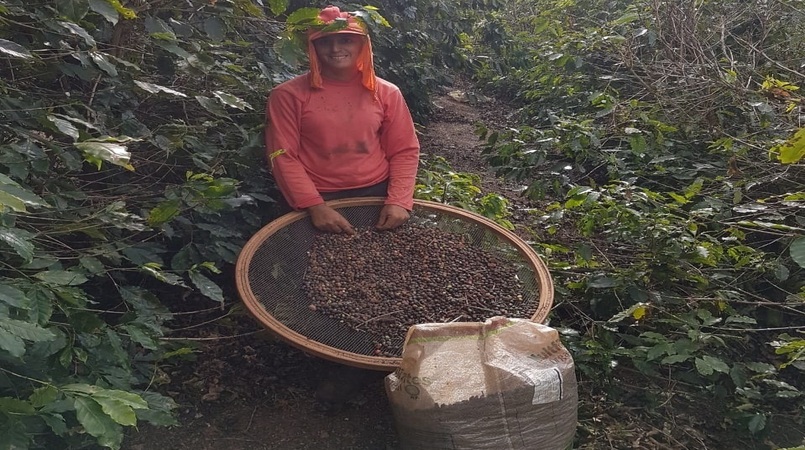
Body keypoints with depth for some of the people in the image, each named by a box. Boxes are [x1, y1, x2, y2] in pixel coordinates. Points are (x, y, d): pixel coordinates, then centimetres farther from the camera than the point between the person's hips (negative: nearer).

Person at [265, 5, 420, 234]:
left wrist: (399, 200, -10)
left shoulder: (386, 93, 3)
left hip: (377, 196, 2)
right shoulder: (288, 95, -4)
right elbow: (283, 156, -7)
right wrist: (314, 206, -16)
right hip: (317, 200, -2)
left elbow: (404, 151, 4)